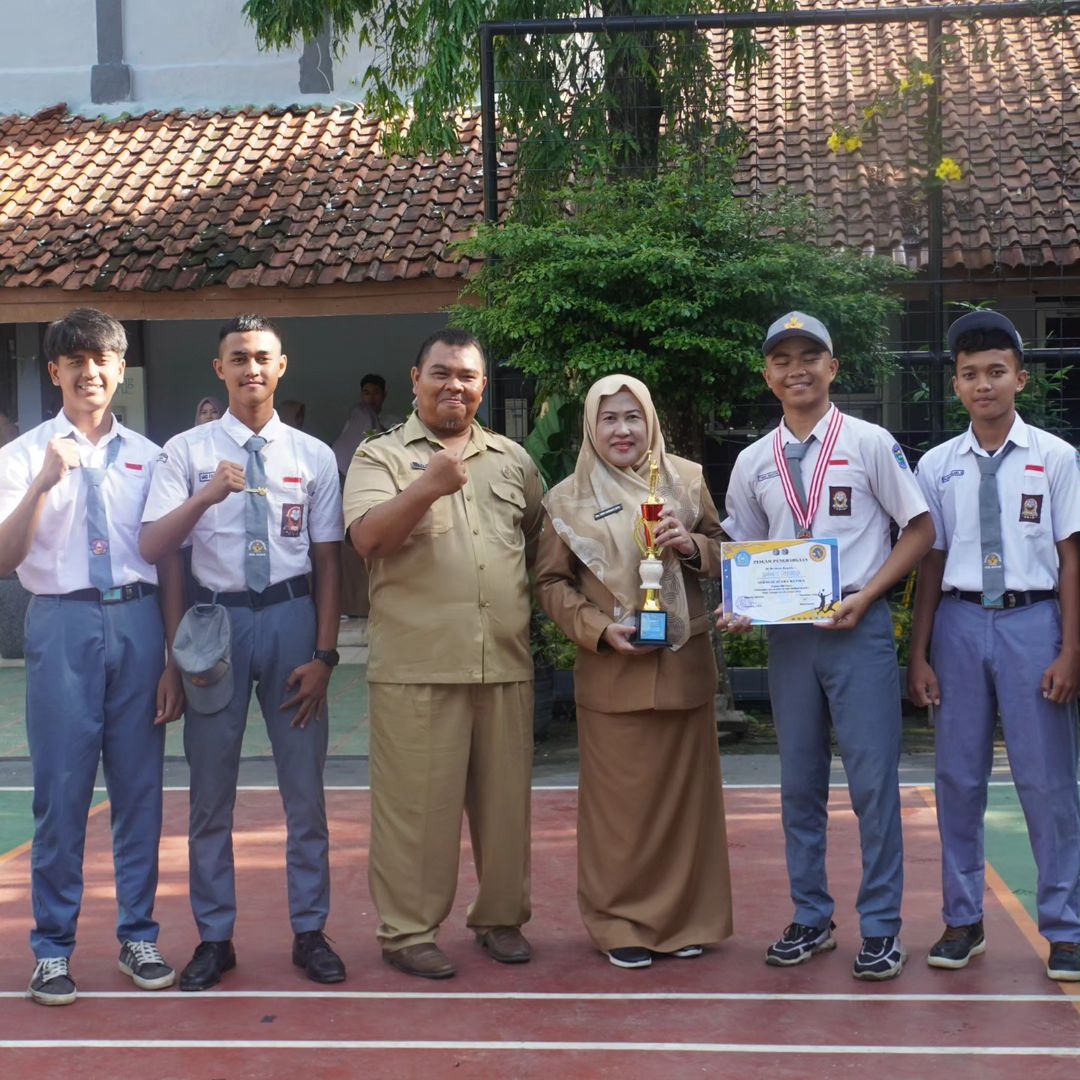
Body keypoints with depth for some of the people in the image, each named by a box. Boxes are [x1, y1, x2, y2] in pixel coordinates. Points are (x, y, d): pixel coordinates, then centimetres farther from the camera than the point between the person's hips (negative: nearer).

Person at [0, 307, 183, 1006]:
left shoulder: (148, 457, 8)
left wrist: (173, 660, 5)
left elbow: (171, 564, 9)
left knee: (140, 789, 8)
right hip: (63, 624, -2)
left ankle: (139, 935, 22)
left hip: (138, 621, 2)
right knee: (62, 790, 2)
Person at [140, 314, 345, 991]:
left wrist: (323, 655, -2)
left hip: (292, 617, 1)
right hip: (216, 619, 0)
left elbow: (327, 562, 4)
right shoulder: (187, 452, 0)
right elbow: (151, 546, -10)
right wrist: (206, 496, -26)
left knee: (305, 789, 8)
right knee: (211, 793, 7)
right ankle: (215, 937, 20)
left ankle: (310, 932, 21)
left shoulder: (314, 456, 4)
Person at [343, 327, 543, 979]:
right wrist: (427, 488, -24)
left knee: (506, 797, 10)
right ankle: (408, 930, 9)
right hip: (417, 667, -4)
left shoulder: (513, 460, 16)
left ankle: (501, 916, 24)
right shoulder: (382, 456, 3)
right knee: (416, 803, -1)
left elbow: (541, 545, 25)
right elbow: (367, 538, -13)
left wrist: (535, 612, 13)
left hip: (506, 666, 4)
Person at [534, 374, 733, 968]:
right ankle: (620, 923, 13)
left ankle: (686, 917, 21)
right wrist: (599, 629, -12)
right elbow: (550, 582, 2)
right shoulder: (569, 498, 1)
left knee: (685, 791, 7)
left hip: (683, 664, 2)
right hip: (611, 671, -2)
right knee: (619, 800, 1)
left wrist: (692, 545, -9)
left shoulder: (686, 479, 6)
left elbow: (725, 552, 13)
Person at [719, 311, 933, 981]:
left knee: (873, 780, -4)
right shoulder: (754, 462, 10)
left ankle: (881, 927, 6)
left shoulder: (869, 443, -1)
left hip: (859, 626, -4)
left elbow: (920, 530, -1)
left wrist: (865, 598, -12)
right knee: (799, 783, 10)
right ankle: (812, 919, 22)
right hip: (787, 632, 4)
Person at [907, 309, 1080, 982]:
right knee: (959, 778, 10)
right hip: (960, 622, 3)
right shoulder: (937, 466, 4)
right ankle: (963, 921, 23)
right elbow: (932, 562, 7)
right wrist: (920, 655, 6)